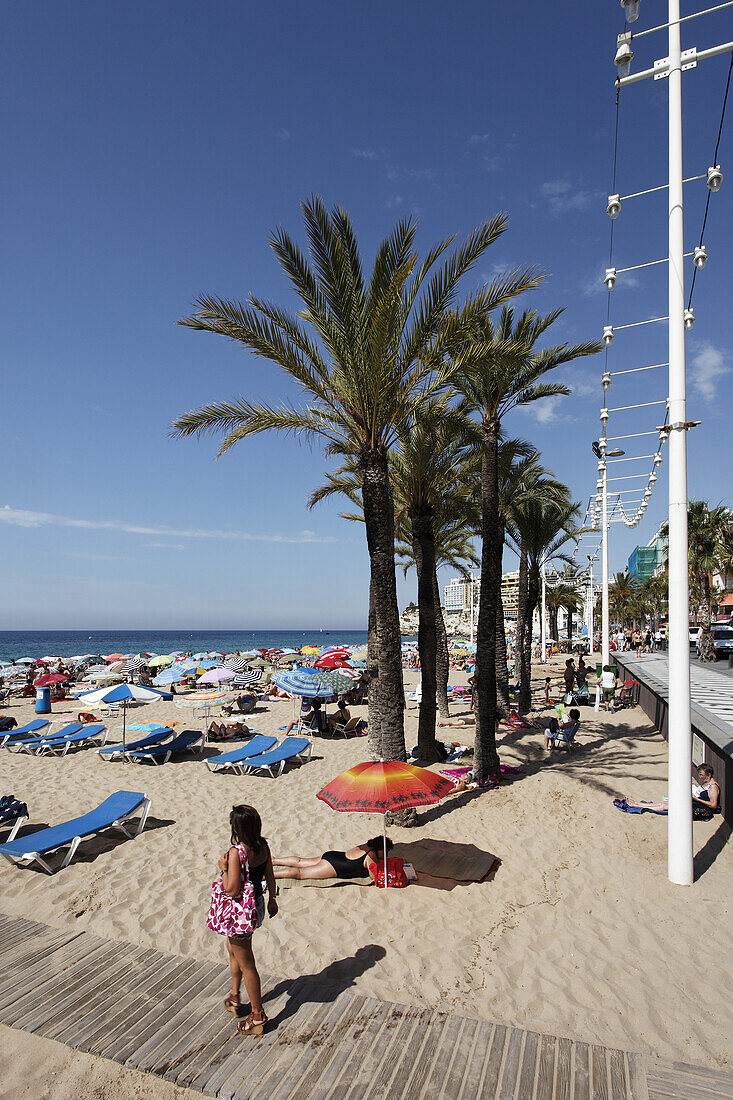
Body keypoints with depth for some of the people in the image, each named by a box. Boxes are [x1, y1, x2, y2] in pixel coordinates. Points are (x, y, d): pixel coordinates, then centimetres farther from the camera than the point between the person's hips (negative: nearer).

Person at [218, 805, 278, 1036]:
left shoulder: (236, 852, -29)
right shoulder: (262, 845, -7)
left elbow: (232, 890, -28)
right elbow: (270, 876, 5)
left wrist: (223, 868, -14)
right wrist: (272, 899, 19)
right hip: (258, 905, 8)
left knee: (246, 964, 10)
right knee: (233, 948, 31)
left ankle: (257, 1017, 25)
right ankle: (235, 997, 48)